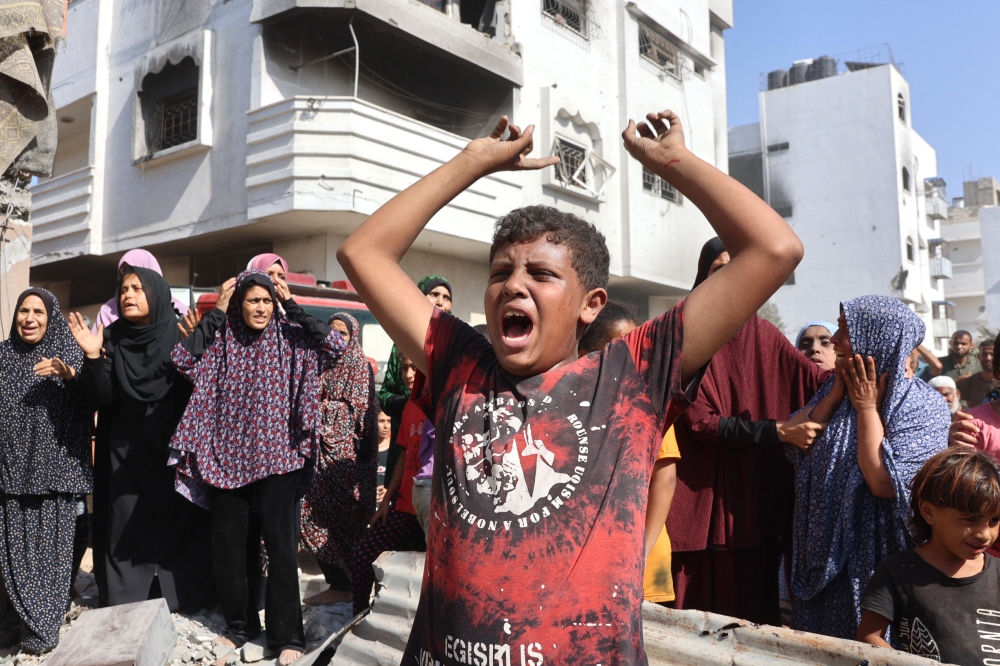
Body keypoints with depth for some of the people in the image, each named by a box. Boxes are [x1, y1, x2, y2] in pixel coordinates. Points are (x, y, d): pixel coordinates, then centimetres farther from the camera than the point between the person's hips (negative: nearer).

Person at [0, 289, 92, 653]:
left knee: (52, 543, -1)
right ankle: (36, 622, 17)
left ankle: (42, 628, 9)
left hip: (55, 465, -3)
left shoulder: (68, 353, 0)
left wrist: (69, 375, -27)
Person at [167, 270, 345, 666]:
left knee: (280, 544, -4)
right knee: (228, 543, 9)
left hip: (275, 458, -3)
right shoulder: (220, 341, 7)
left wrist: (292, 307, -10)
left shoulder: (289, 340, 0)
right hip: (226, 457, 3)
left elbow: (335, 346, -13)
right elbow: (181, 358, 1)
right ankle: (239, 625, 27)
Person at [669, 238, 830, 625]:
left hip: (758, 497, 3)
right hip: (702, 497, -3)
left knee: (754, 605, 9)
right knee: (698, 610, 4)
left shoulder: (764, 336, 7)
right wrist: (778, 430, -16)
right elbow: (700, 423, -11)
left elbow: (820, 381, -5)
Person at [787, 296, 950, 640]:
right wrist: (837, 393, -9)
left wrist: (866, 406, -18)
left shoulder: (923, 406, -15)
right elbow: (794, 446, -4)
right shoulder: (836, 387, 4)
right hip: (823, 551, 6)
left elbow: (884, 483, -25)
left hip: (876, 557, -6)